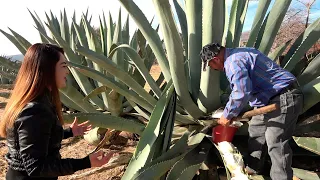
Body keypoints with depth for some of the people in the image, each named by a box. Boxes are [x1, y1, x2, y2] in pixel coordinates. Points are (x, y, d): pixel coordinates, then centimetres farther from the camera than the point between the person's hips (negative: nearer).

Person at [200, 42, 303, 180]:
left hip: (284, 98, -11)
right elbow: (238, 89, 19)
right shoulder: (236, 55, 12)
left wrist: (227, 115, -13)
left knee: (276, 143, -9)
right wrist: (230, 113, 18)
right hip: (269, 98, 11)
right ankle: (253, 168, 32)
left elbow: (241, 94, -29)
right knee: (256, 130, 18)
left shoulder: (234, 62, -22)